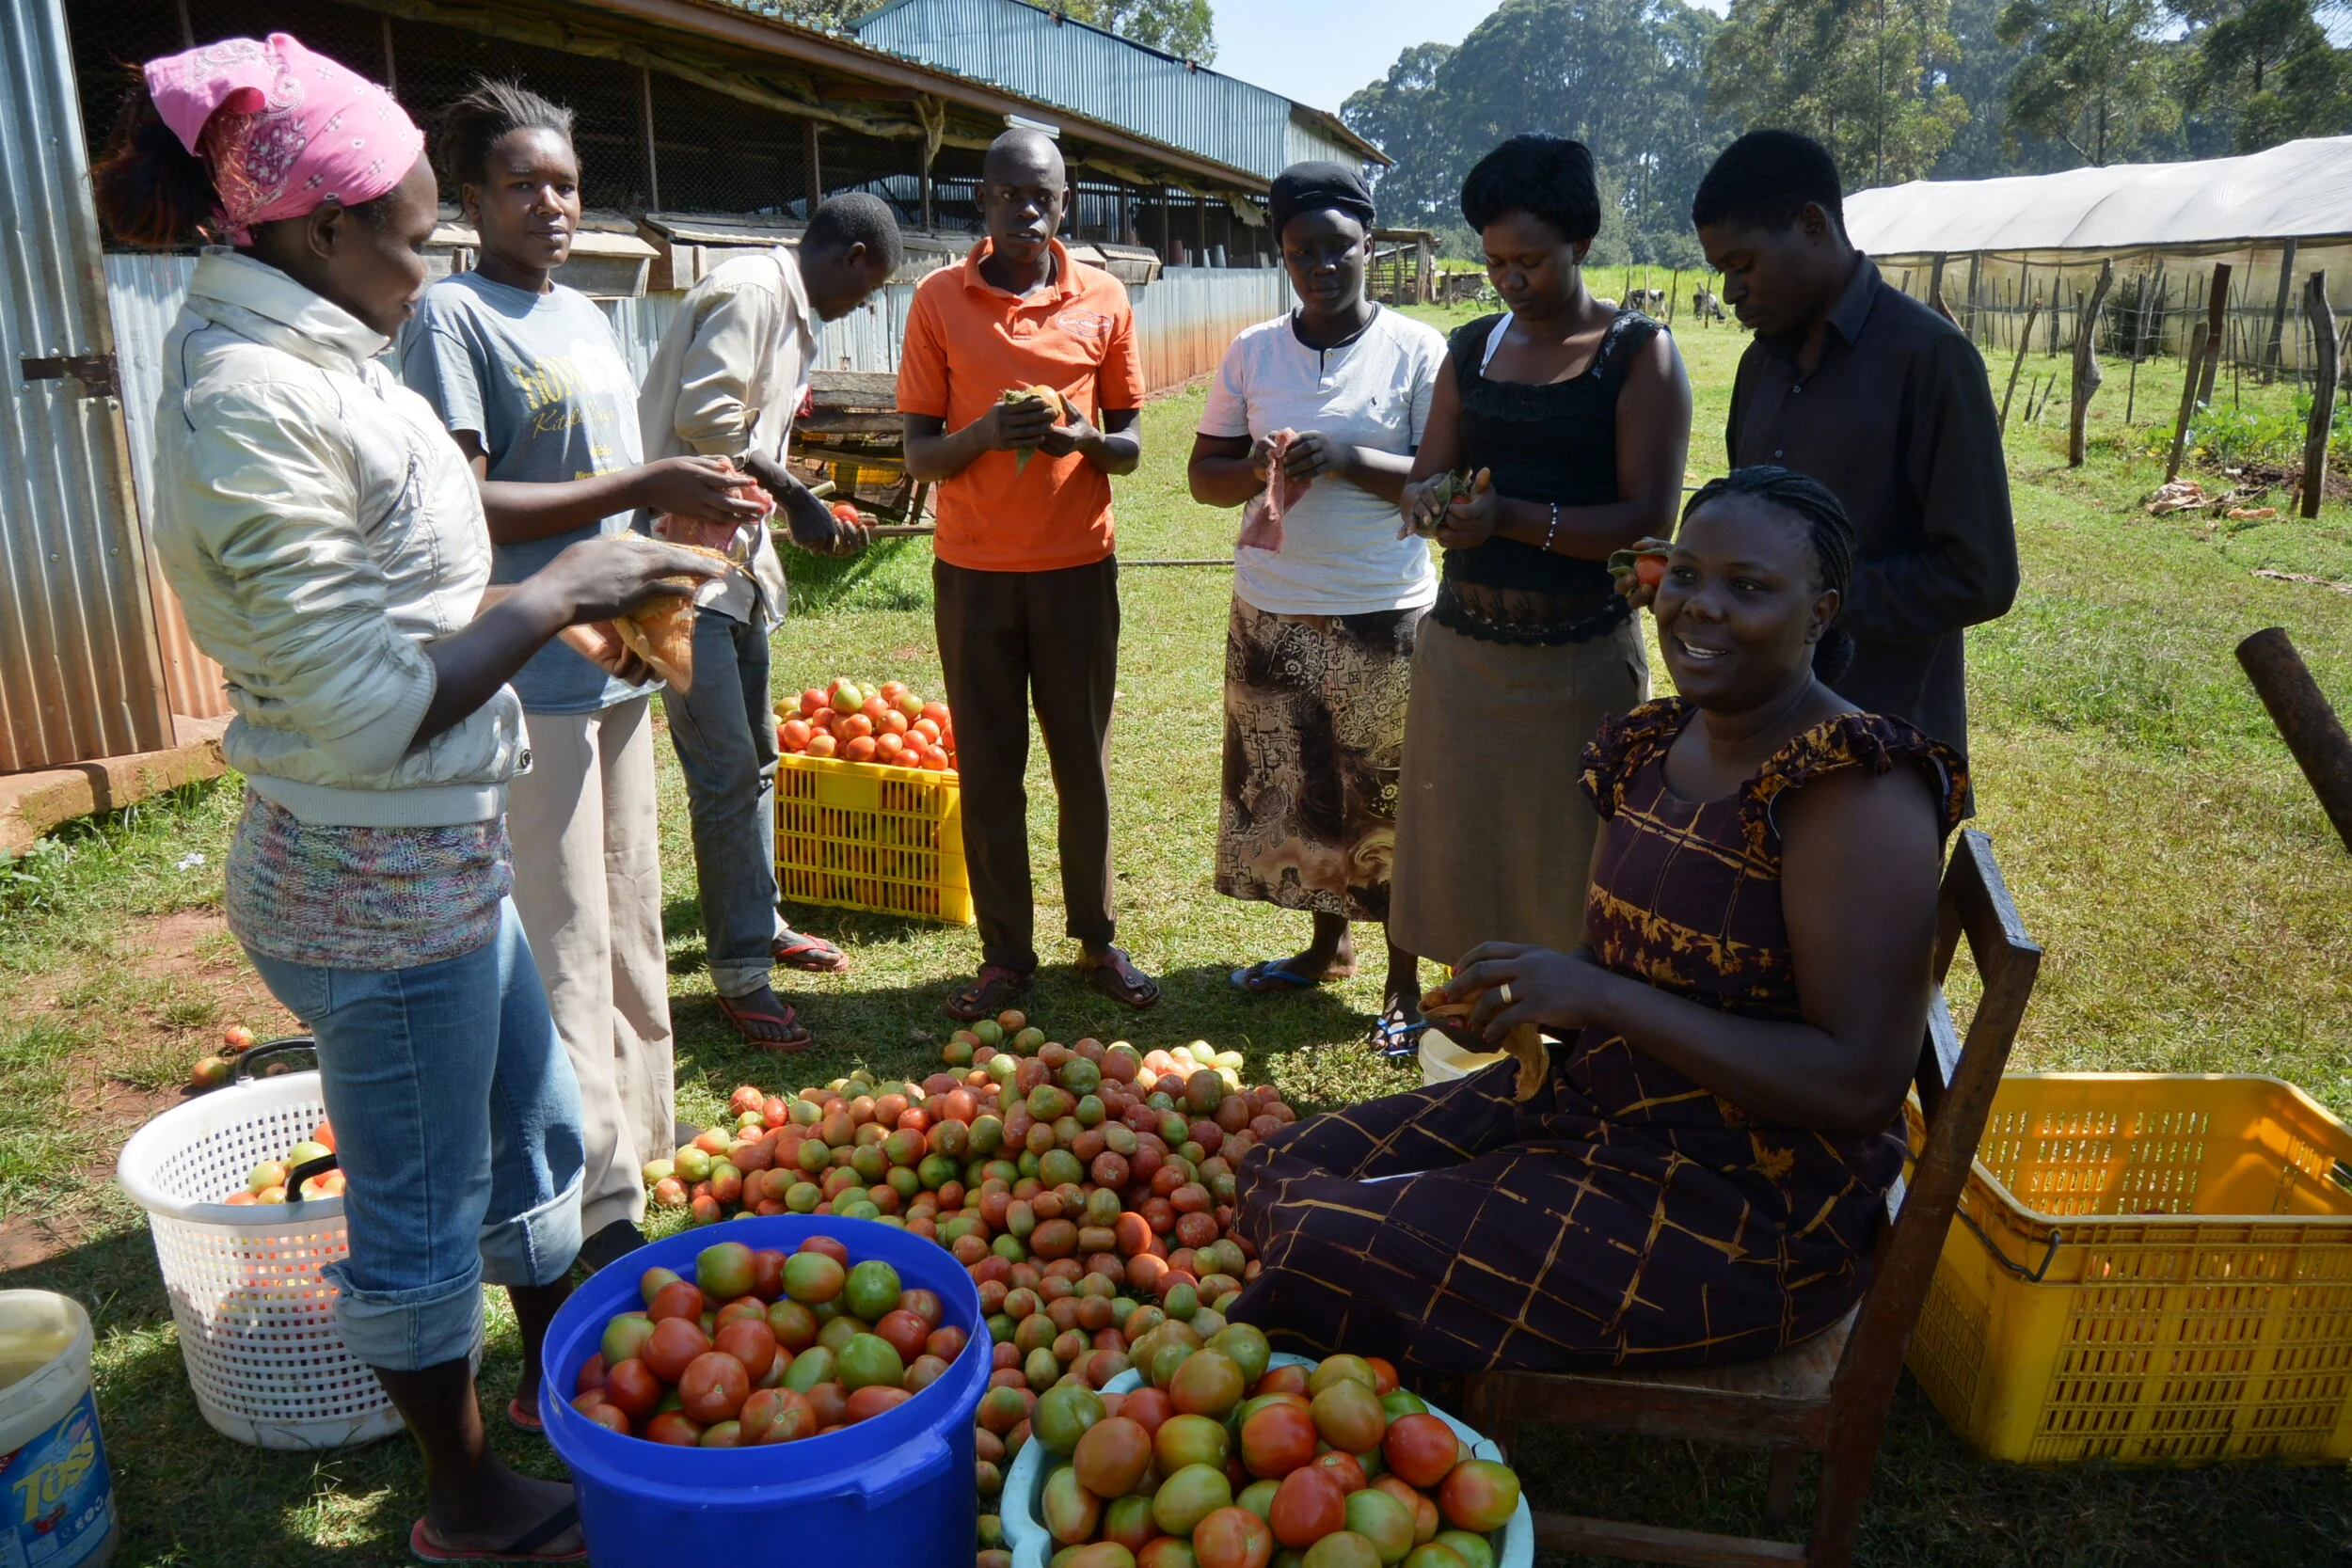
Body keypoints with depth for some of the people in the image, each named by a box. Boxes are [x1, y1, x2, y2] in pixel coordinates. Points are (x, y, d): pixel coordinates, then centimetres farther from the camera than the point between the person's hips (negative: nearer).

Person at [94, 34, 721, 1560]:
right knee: (424, 1208, 11)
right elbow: (367, 709, -25)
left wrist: (562, 611, 5)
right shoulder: (255, 402, -23)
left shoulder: (307, 356, 7)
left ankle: (559, 1370, 49)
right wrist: (553, 591, -17)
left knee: (535, 1127, 25)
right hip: (380, 887, -9)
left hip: (445, 854, 9)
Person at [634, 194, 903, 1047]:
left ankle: (759, 923, 33)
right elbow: (703, 417, -23)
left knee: (754, 757, 18)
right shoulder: (749, 290, -12)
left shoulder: (792, 314, 18)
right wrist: (794, 496, -15)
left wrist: (813, 518, 14)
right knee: (725, 770, -8)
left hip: (736, 560, 11)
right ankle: (740, 973, 1)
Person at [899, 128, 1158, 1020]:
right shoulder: (939, 301, 1)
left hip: (1077, 565, 1)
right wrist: (986, 432, -21)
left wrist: (1084, 438, -16)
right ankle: (1005, 954, 17)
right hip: (972, 569, 0)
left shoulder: (1103, 300, 3)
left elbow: (1130, 446, 7)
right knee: (988, 771, 5)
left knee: (1084, 761, 7)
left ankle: (1097, 940, 22)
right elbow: (918, 455, 0)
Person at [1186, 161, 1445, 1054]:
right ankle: (1328, 946, 32)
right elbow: (1203, 476, 8)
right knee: (1293, 788, 13)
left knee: (1388, 802, 2)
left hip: (1383, 617, -4)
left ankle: (1405, 979, 17)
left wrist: (1348, 459, -21)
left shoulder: (1417, 350, -3)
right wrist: (1257, 470, -14)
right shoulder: (1252, 352, 7)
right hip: (1270, 614, 4)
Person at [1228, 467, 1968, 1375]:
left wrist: (1603, 995, -27)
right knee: (1280, 1177, 2)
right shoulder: (1651, 745, 4)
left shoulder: (1858, 790, -21)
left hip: (1749, 1208, -8)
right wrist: (1530, 1000, -3)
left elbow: (1860, 1086, -24)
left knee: (1329, 1257, -16)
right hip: (1587, 1105, 8)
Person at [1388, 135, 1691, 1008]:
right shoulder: (1473, 349, 10)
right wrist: (1430, 500, -14)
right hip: (1462, 645, 5)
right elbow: (1429, 476, 11)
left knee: (1568, 867, 3)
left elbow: (1648, 523, -14)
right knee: (1462, 844, 10)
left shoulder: (1639, 355, -5)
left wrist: (1511, 517, -26)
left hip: (1580, 659, -4)